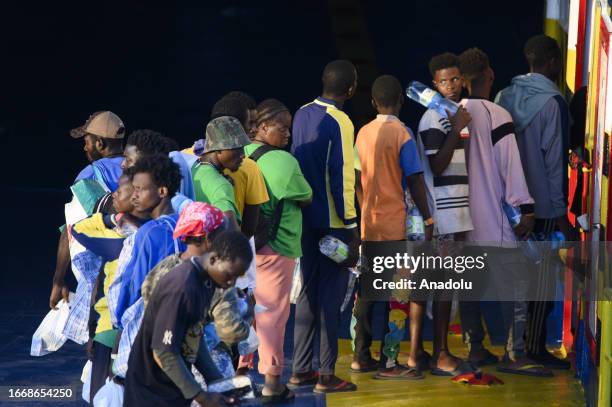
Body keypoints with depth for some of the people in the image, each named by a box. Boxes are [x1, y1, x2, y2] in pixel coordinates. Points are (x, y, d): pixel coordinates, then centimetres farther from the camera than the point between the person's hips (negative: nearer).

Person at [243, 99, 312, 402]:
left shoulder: (244, 155, 6)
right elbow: (307, 198, -4)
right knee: (273, 313, 0)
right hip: (274, 248, -7)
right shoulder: (283, 161, -15)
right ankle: (271, 382, 5)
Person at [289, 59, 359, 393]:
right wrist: (351, 227, -13)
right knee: (331, 296, -1)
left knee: (308, 292, 14)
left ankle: (300, 370, 18)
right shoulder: (339, 124, -16)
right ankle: (326, 375, 1)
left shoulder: (302, 115, 6)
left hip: (304, 218, 7)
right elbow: (341, 178, -17)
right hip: (332, 222, -7)